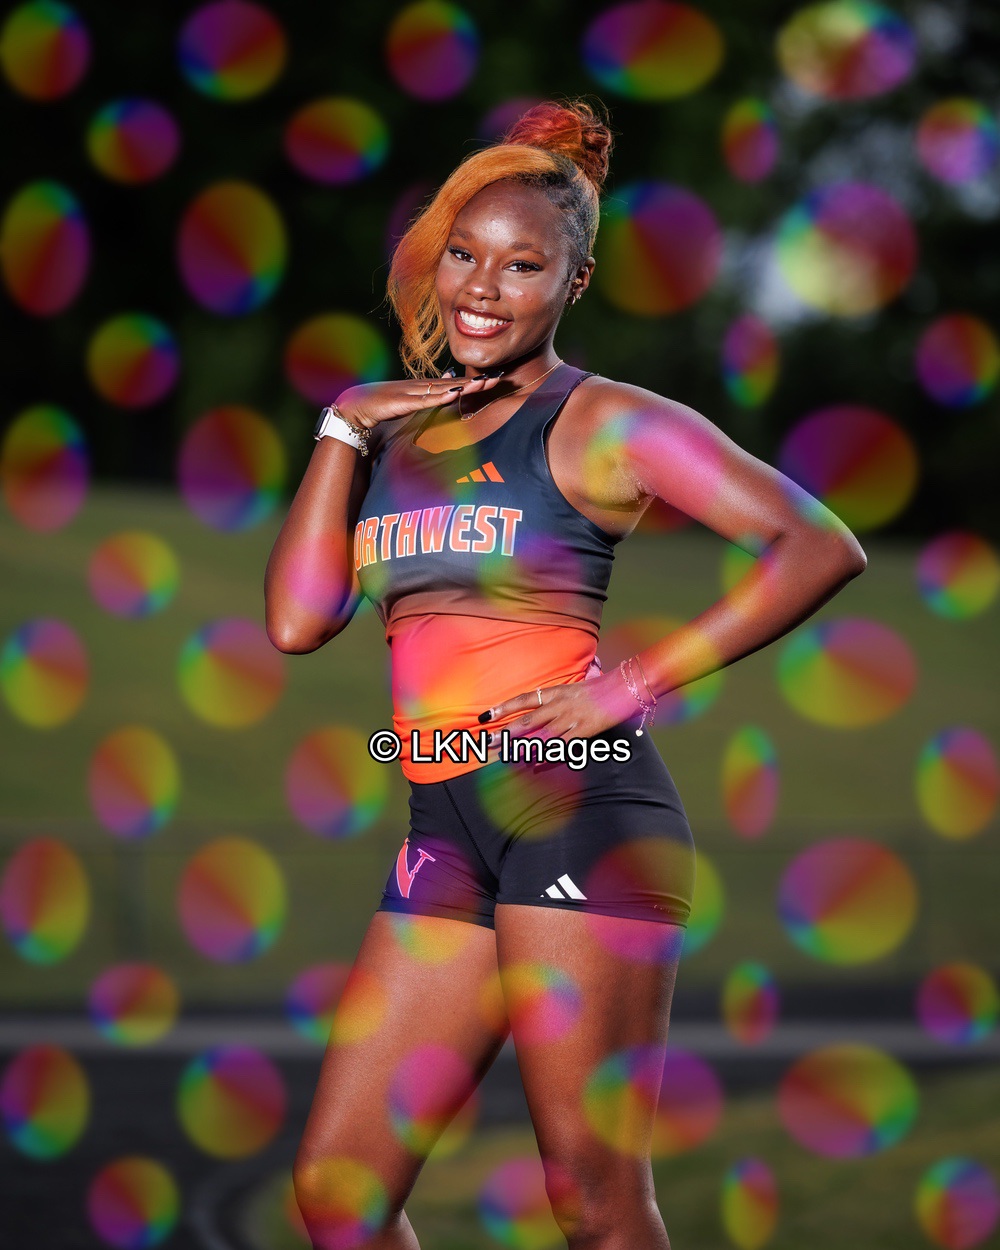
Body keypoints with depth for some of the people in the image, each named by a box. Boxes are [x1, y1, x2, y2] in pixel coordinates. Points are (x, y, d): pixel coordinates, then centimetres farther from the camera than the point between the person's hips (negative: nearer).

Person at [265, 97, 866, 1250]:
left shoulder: (601, 421, -1)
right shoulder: (400, 430, 17)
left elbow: (820, 547, -8)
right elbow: (297, 621, 7)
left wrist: (635, 687, -11)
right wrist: (343, 429, 5)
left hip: (579, 809, -7)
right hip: (444, 831, 7)